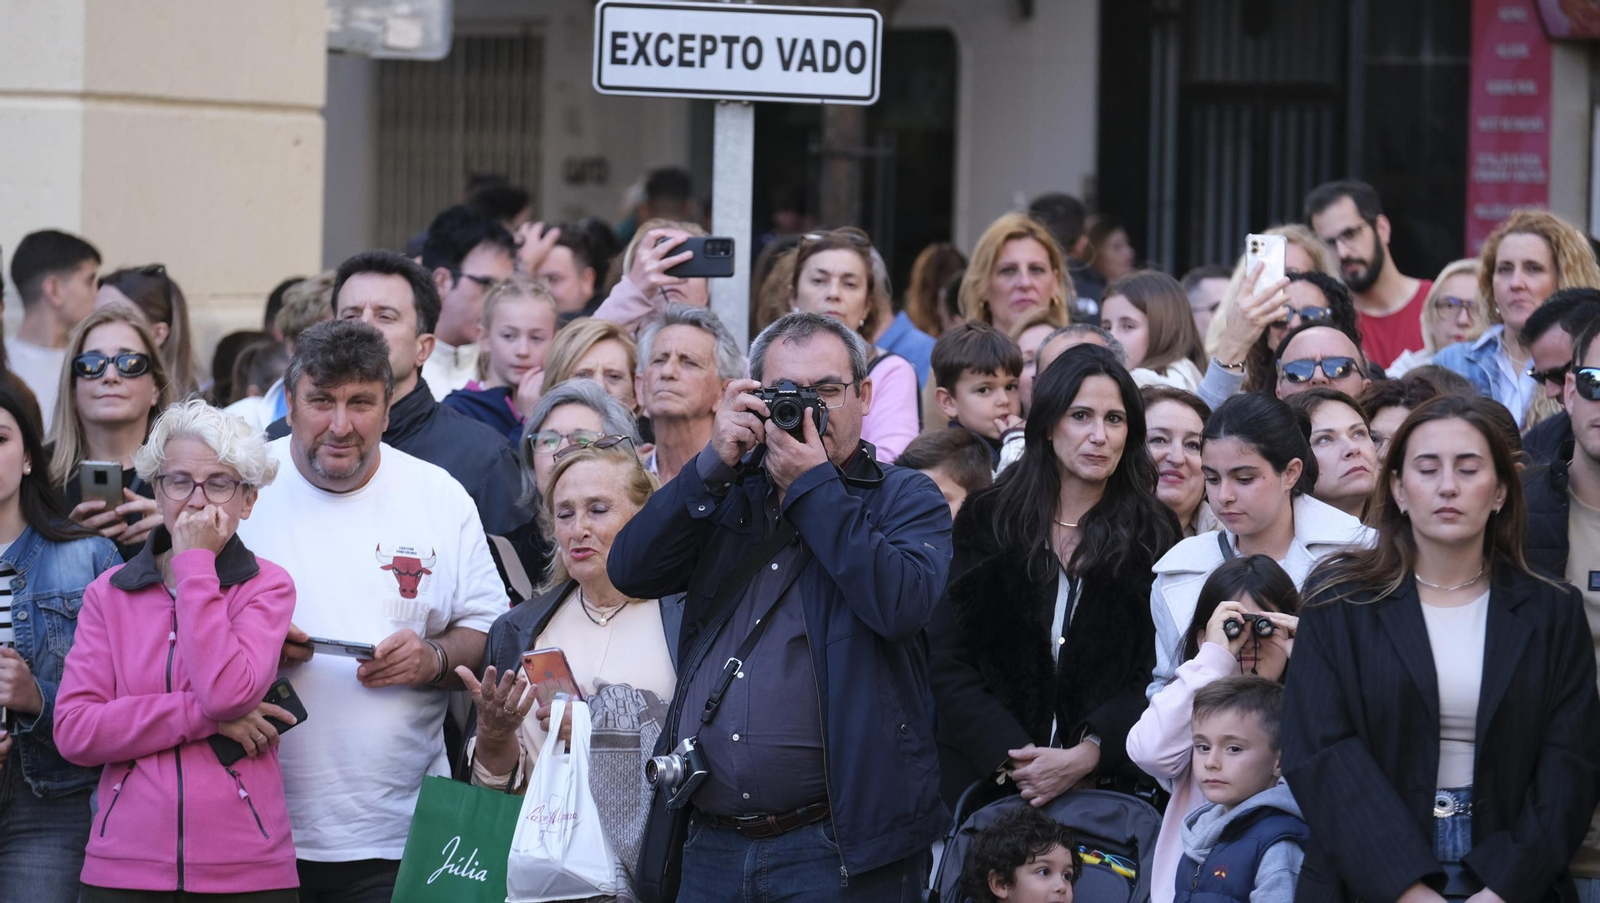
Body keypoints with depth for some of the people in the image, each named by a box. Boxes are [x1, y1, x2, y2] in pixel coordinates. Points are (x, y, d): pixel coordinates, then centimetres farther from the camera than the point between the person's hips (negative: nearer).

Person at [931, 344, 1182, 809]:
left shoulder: (1154, 535, 3)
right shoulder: (988, 522, 5)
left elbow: (1155, 677, -2)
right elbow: (949, 661, 0)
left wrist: (1085, 756, -16)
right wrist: (1013, 756, -12)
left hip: (1112, 783, 0)